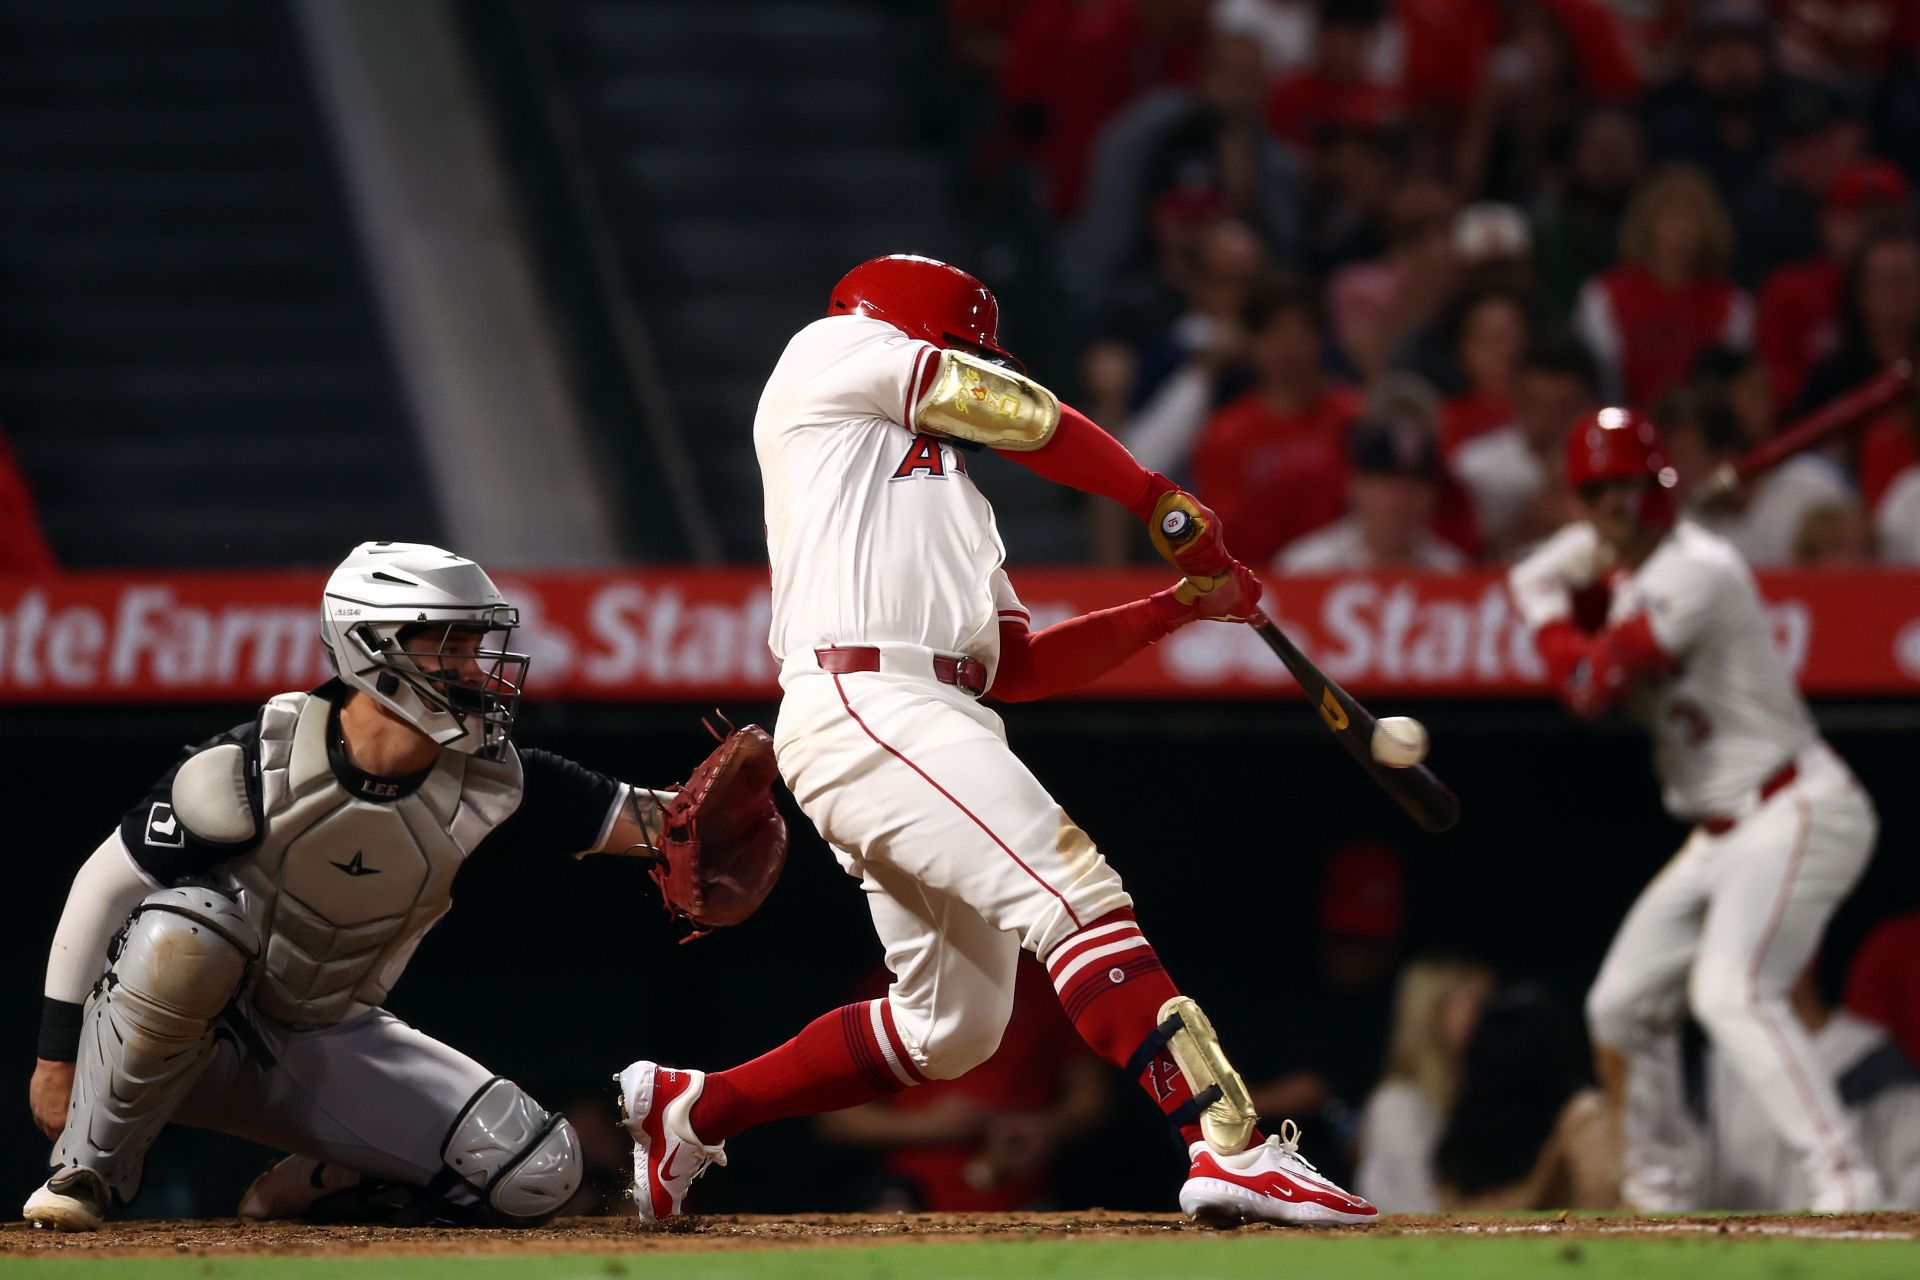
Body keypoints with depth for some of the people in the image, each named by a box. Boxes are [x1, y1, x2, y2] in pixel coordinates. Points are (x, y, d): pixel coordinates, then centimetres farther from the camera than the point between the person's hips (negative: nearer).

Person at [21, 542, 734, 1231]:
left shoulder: (485, 783, -11)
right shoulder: (256, 765, -23)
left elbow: (631, 819, -9)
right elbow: (106, 884, -14)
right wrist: (58, 1057, -12)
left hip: (327, 1042, 4)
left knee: (539, 1171, -13)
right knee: (186, 930, -40)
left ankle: (320, 1186, 8)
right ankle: (88, 1175, -20)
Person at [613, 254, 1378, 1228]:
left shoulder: (955, 499, 33)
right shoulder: (835, 351, 12)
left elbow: (1016, 668, 24)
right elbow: (1028, 419, 6)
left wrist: (1177, 605, 18)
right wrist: (1167, 508, 16)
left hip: (938, 726, 10)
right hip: (861, 704, -10)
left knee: (953, 1026, 10)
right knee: (1074, 887, -24)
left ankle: (688, 1109, 24)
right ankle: (1228, 1148, -37)